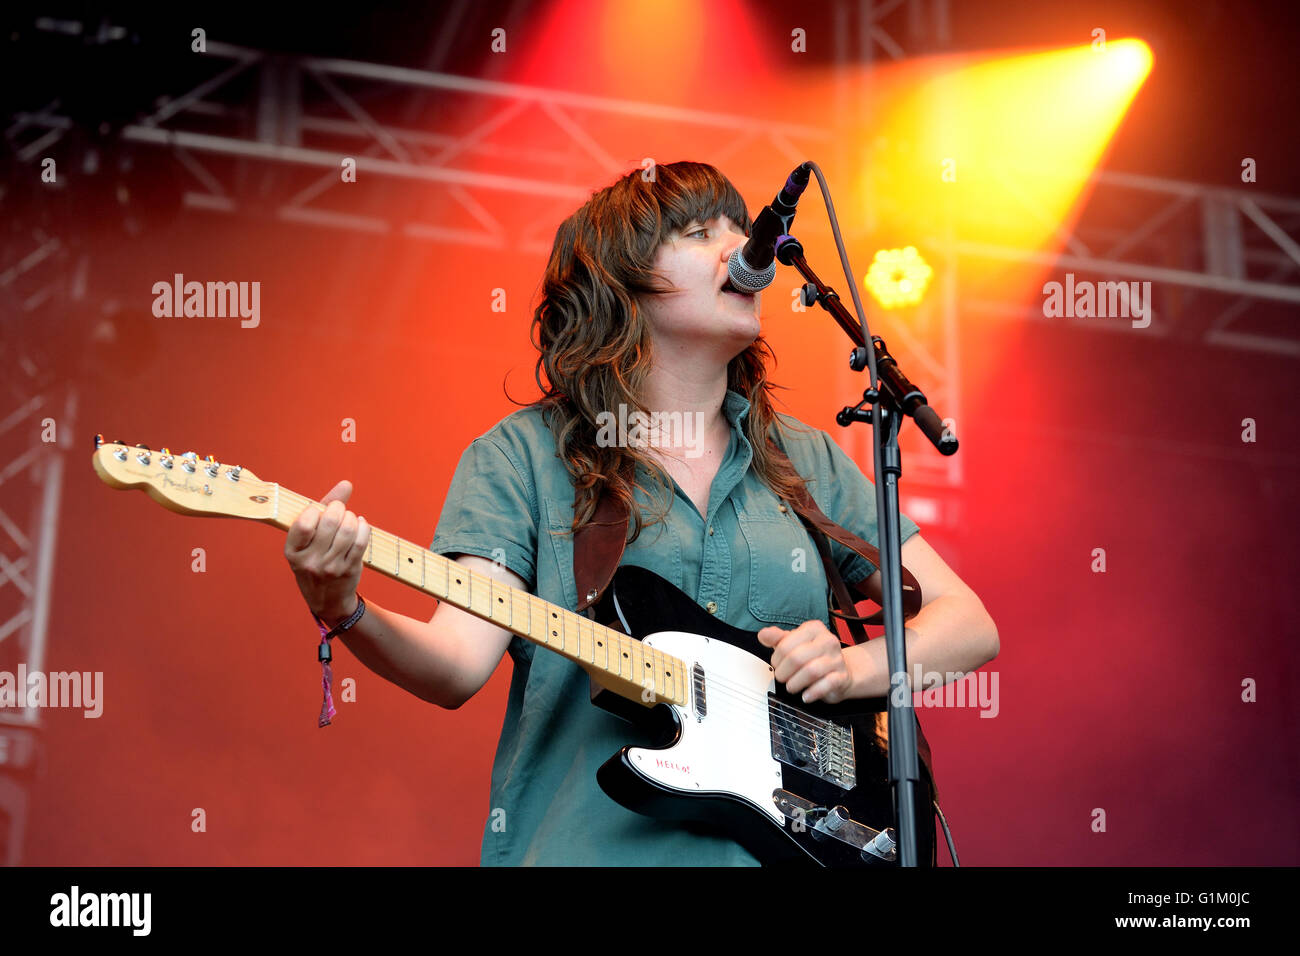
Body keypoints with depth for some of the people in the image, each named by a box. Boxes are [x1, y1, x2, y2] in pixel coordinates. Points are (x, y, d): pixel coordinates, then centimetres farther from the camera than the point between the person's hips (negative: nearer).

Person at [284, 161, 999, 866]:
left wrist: (856, 668, -4)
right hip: (584, 846, -3)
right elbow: (458, 663, -7)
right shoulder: (521, 456, 4)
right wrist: (343, 612, -25)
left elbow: (970, 625, 14)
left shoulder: (806, 461, 13)